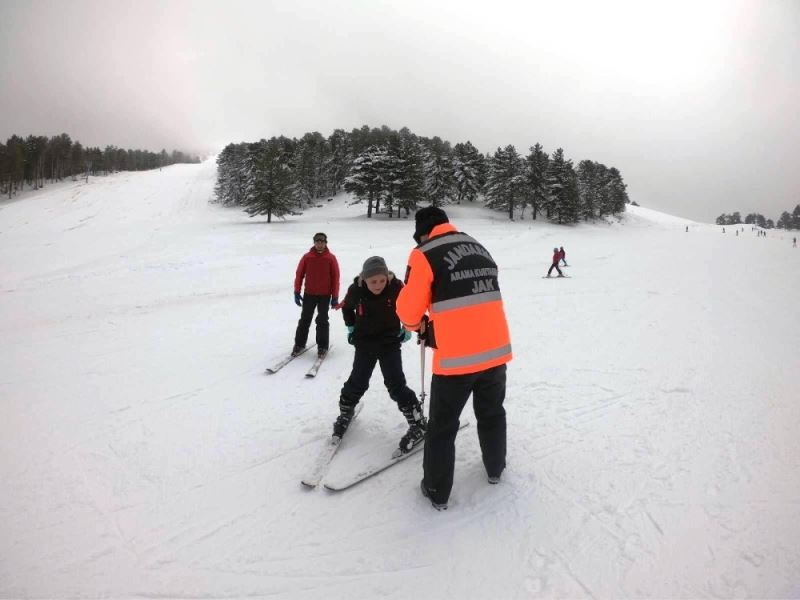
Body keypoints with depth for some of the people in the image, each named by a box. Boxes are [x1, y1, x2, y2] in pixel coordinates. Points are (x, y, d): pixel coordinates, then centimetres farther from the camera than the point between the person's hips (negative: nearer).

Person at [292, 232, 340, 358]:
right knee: (305, 319, 9)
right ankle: (299, 344, 22)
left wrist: (335, 297, -4)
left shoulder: (331, 258, -5)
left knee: (322, 321, 4)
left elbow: (335, 278, -3)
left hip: (325, 295, -1)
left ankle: (322, 346, 16)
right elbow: (299, 274, 2)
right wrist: (297, 293, 0)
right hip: (309, 294, 1)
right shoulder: (307, 257, -3)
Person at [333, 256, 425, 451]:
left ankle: (418, 424, 4)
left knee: (396, 384, -8)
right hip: (365, 343, 2)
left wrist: (407, 328, -5)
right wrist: (351, 328, 4)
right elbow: (347, 308, 8)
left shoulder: (396, 287, -22)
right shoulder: (356, 289, -17)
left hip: (390, 343, -2)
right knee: (358, 382, 9)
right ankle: (345, 412, 37)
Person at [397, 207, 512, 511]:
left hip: (455, 357, -6)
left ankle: (437, 491, 27)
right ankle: (495, 468, 47)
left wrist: (418, 325, 17)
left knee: (442, 425, 13)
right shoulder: (480, 249, 14)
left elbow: (408, 308, -6)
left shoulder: (425, 255, -7)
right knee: (491, 413, 28)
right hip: (496, 349, 6)